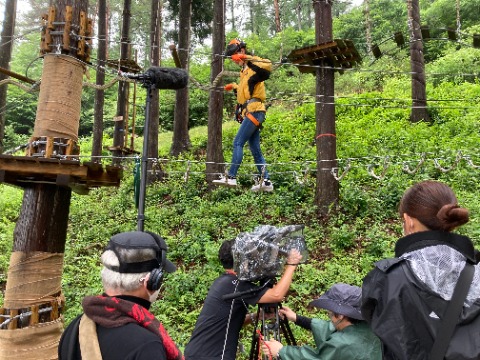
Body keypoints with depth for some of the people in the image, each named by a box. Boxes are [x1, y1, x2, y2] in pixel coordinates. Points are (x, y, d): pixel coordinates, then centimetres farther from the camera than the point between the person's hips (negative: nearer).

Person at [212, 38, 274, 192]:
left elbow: (267, 66, -28)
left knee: (238, 143, -11)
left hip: (254, 111, -10)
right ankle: (266, 182, 9)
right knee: (255, 149, 7)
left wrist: (247, 58, -28)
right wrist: (234, 87, 30)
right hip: (251, 113, 10)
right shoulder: (245, 71, 24)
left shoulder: (253, 67, -4)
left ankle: (231, 177, -9)